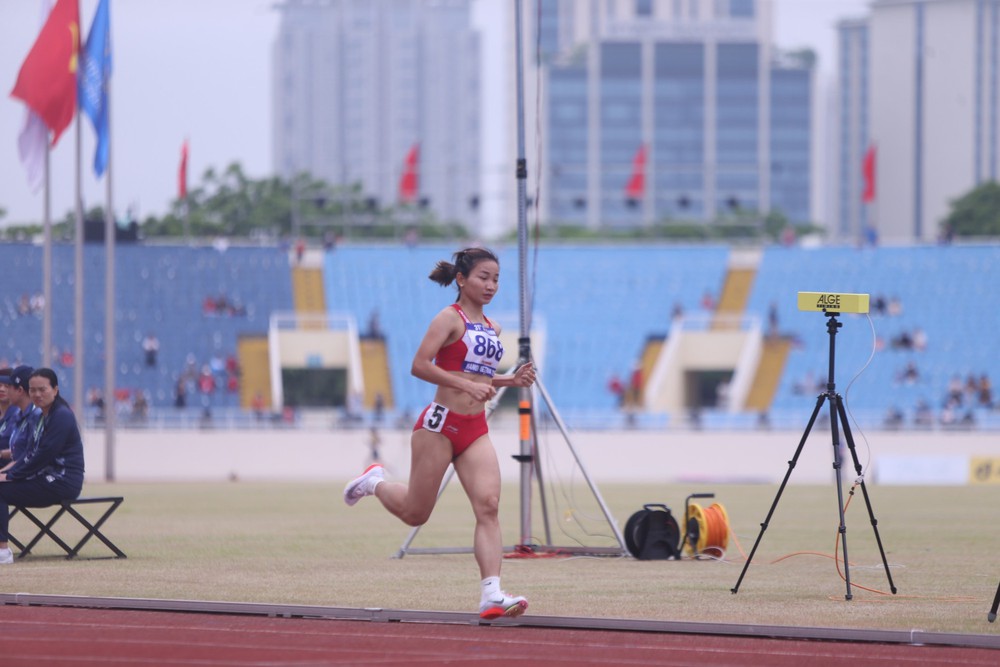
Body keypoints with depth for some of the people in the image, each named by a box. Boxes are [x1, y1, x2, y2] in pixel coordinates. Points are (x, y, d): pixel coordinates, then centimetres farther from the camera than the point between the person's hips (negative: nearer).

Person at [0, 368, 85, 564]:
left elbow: (45, 455, -20)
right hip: (46, 479, 10)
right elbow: (31, 454, 17)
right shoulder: (43, 416, 17)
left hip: (62, 482, -10)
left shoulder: (62, 416, -13)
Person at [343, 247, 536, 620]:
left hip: (476, 430, 6)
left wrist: (511, 380, 10)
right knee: (415, 513, 6)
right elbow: (420, 366, -18)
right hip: (441, 424, -6)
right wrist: (467, 385, -25)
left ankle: (491, 595, -23)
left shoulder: (491, 329, 15)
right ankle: (375, 482, 39)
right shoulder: (450, 319, -8)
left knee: (488, 506, -15)